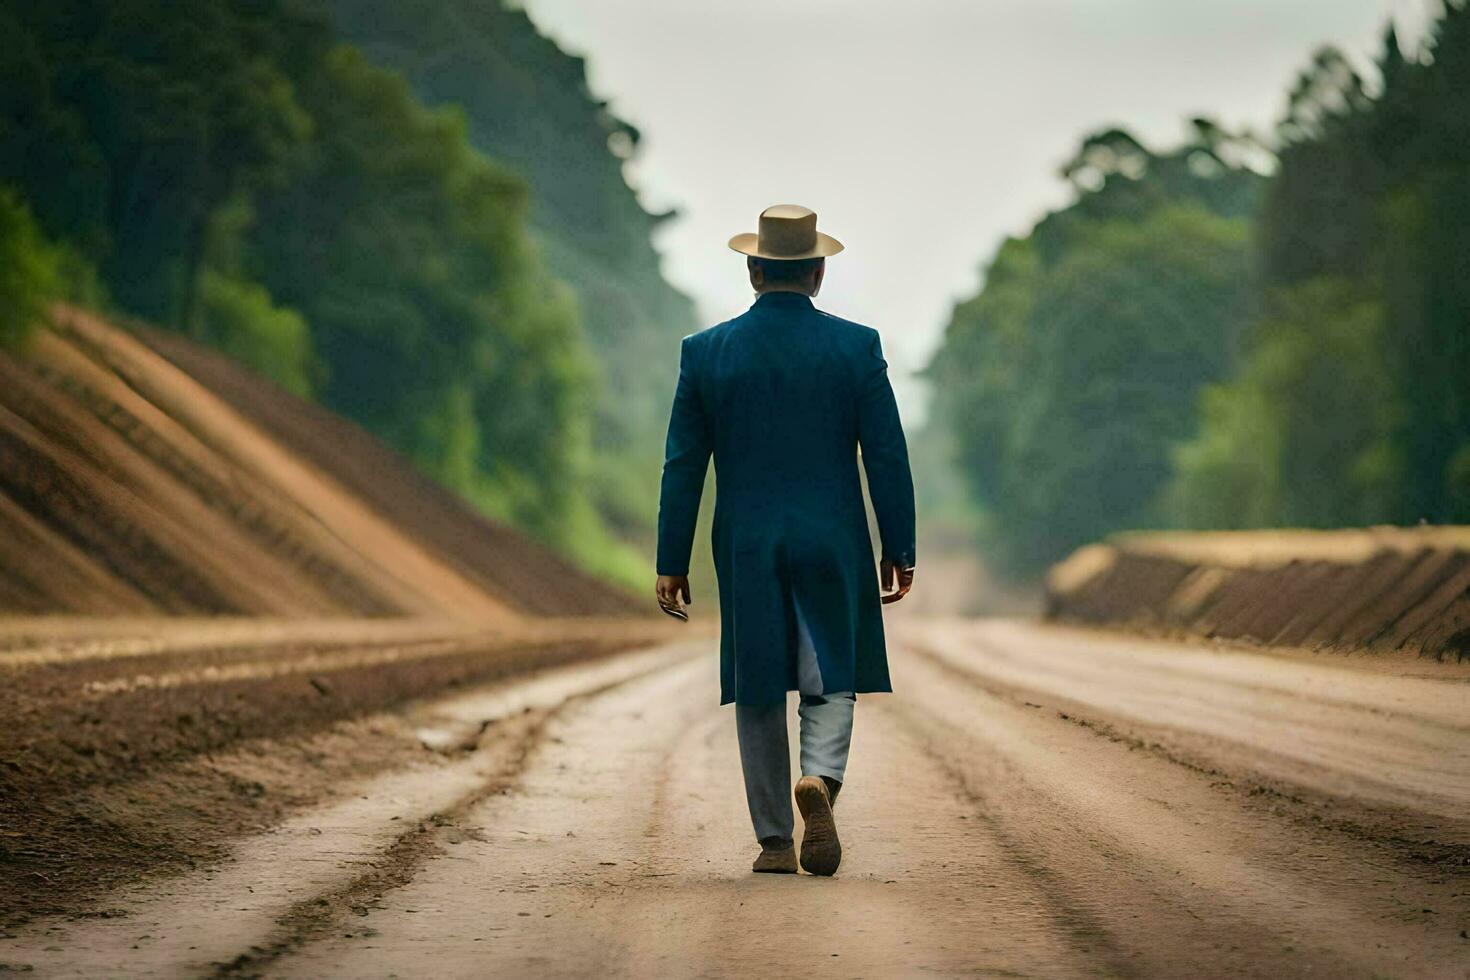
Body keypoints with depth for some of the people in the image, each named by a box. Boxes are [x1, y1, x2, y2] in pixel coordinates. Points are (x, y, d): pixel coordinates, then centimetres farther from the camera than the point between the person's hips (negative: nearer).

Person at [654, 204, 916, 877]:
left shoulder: (705, 352, 0)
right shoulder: (856, 347, -3)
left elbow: (683, 465, 1)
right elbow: (888, 456, -3)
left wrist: (671, 563, 6)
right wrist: (899, 550, 5)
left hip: (746, 546, 1)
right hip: (833, 544, -1)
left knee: (758, 693, 10)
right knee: (830, 682, 9)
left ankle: (775, 841, 11)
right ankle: (820, 779, -20)